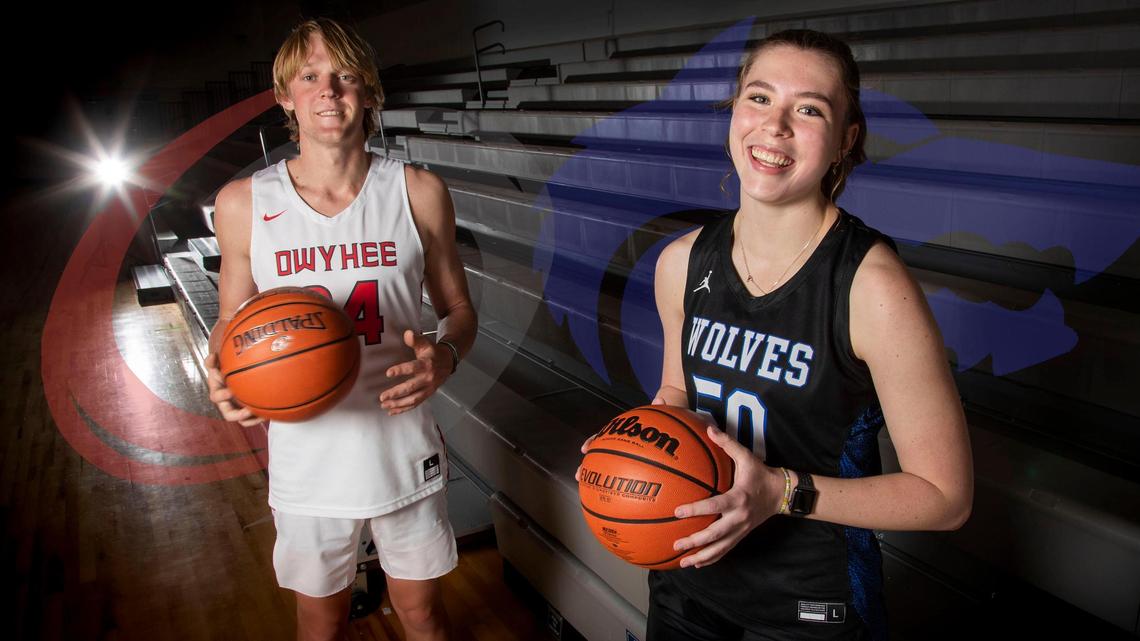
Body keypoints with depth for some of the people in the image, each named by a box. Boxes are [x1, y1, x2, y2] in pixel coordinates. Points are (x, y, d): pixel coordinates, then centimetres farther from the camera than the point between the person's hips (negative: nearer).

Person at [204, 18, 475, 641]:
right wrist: (222, 378, -16)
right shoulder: (243, 203, -6)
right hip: (307, 461, 1)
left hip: (405, 450, 0)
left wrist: (445, 356, -19)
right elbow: (232, 321, 6)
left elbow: (458, 307, 3)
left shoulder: (418, 192, -7)